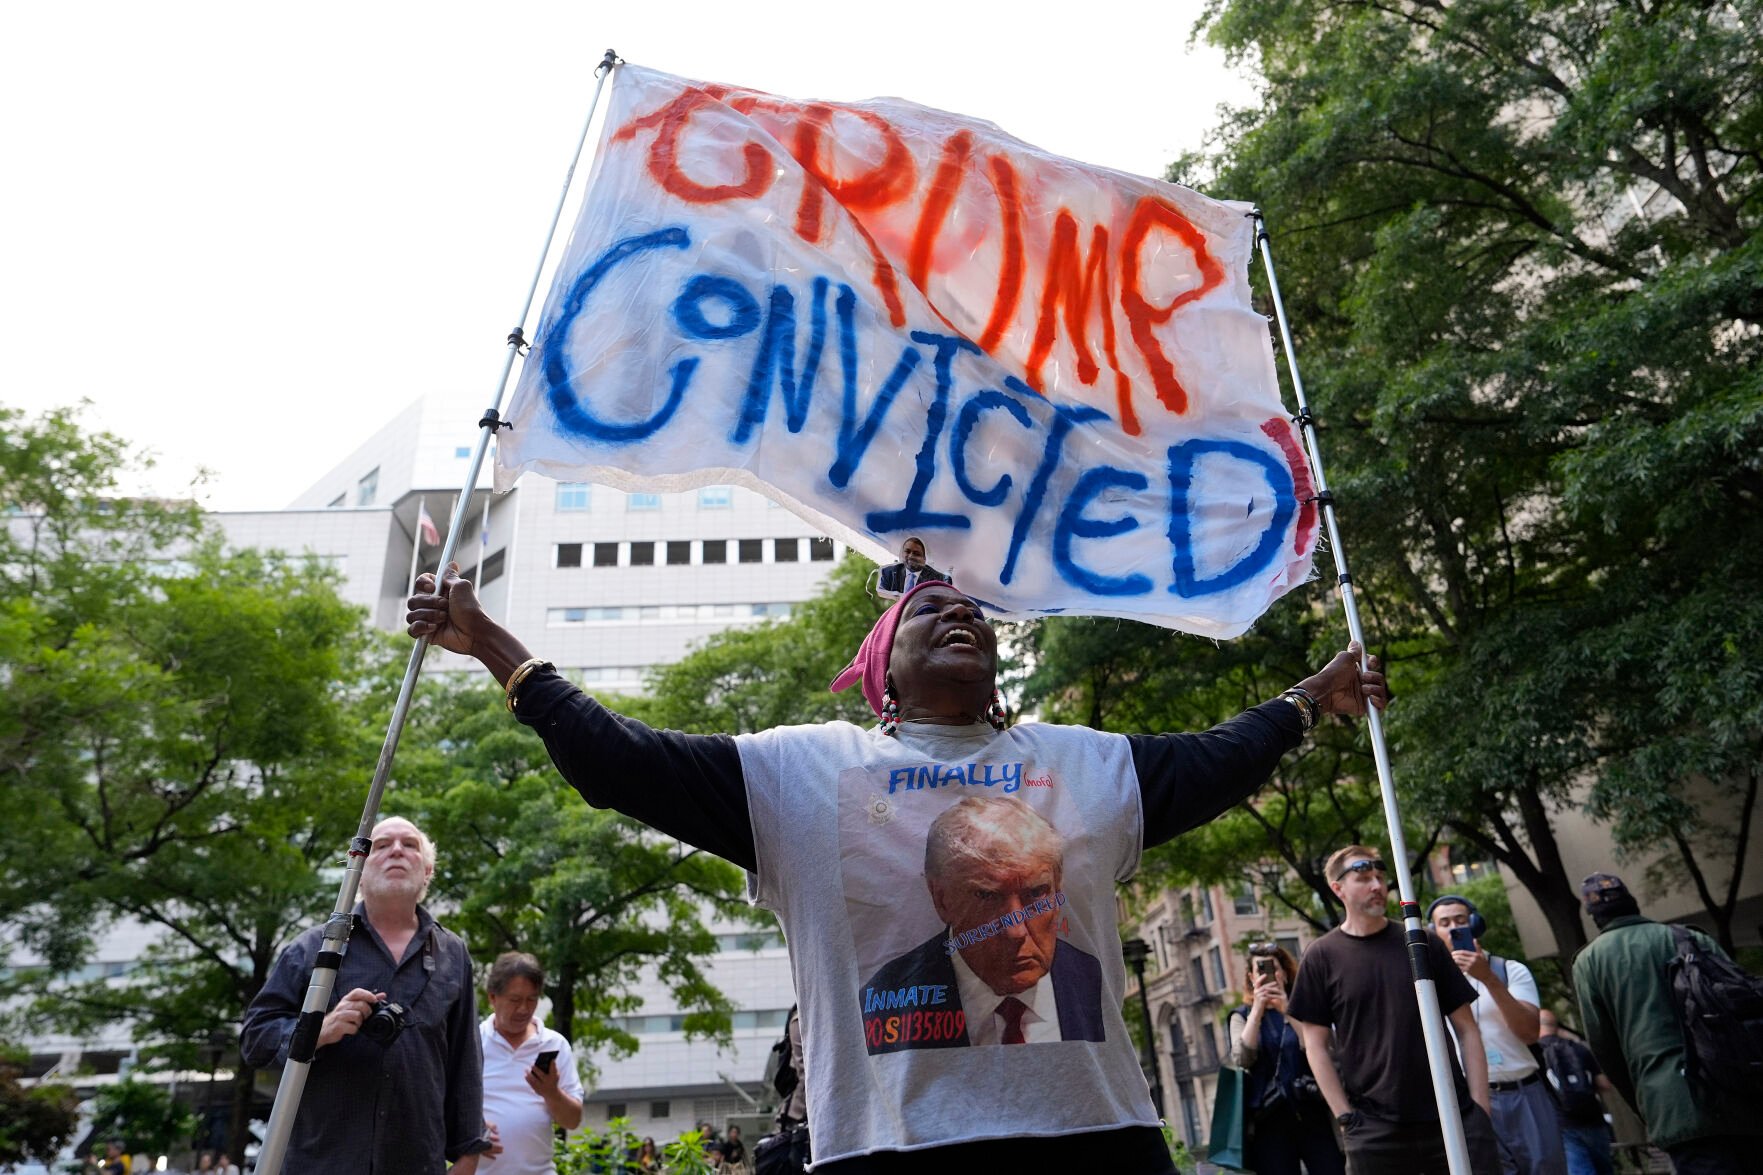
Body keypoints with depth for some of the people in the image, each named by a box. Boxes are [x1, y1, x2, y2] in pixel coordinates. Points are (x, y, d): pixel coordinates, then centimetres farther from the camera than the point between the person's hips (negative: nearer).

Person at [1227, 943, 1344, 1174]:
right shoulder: (1242, 1015, 9)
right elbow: (1241, 1060, -7)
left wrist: (1286, 1010, -16)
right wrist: (1257, 1010, -13)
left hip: (1313, 1113, 0)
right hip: (1270, 1119, 0)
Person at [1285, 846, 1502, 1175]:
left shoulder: (1423, 944, 6)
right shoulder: (1322, 957, 0)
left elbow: (1466, 1029, 7)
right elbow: (1316, 1044, 1)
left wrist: (1480, 1109, 0)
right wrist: (1345, 1117, -5)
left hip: (1454, 1118, 2)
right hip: (1374, 1130, -1)